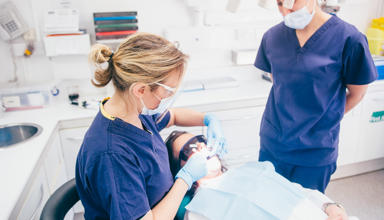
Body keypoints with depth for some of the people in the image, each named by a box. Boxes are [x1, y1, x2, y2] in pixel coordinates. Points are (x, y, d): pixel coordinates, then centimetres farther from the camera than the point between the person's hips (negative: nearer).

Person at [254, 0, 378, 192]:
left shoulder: (349, 39, -14)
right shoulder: (272, 37, -2)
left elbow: (357, 93, -2)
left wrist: (323, 121, 6)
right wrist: (290, 119, 7)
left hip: (315, 155, -3)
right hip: (272, 146, 3)